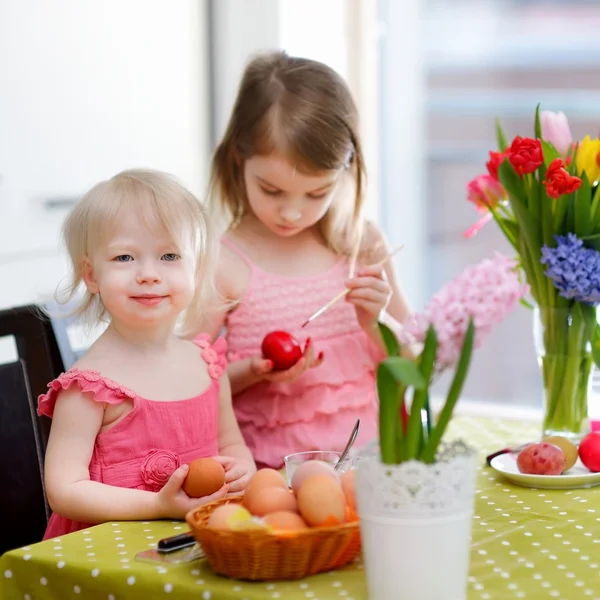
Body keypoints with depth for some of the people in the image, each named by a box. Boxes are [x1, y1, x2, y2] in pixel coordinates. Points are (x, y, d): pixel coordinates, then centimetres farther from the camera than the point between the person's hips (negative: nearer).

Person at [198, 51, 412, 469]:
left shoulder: (364, 245, 8)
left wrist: (378, 323, -4)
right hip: (275, 472, -3)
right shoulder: (221, 263, -3)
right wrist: (252, 372, -15)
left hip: (368, 459, 4)